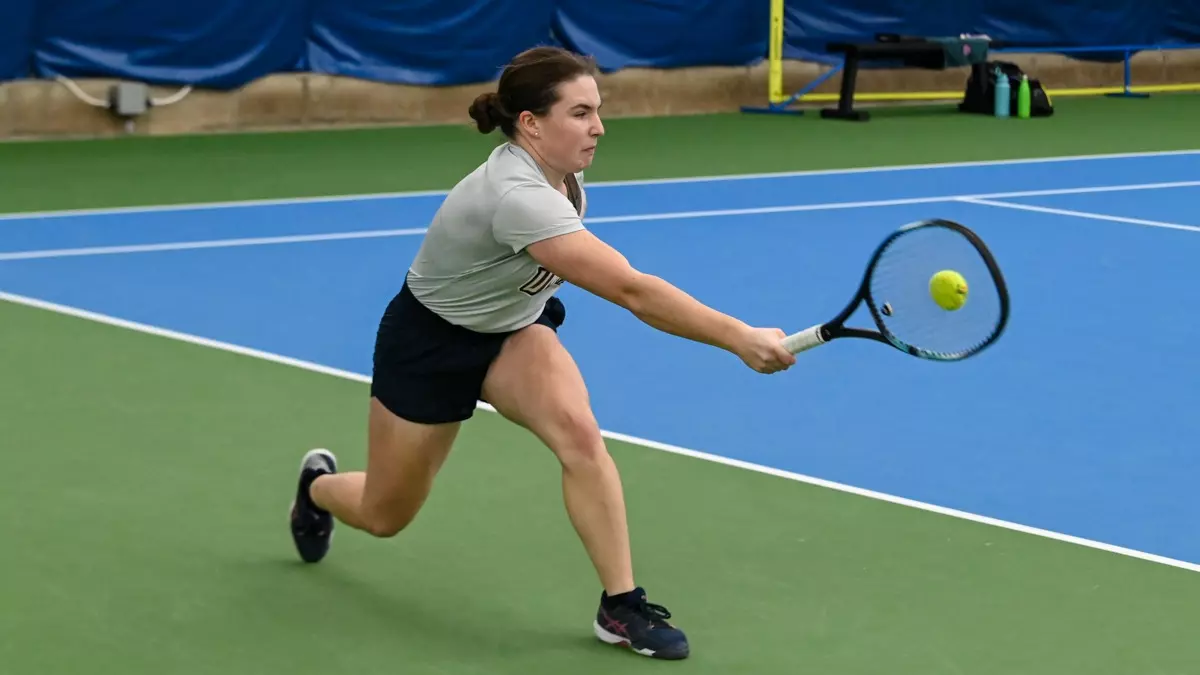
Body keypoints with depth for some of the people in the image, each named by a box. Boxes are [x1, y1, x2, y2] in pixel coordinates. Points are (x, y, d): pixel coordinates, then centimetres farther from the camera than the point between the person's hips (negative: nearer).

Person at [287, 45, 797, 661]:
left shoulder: (560, 174, -14)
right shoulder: (516, 195, -41)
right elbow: (631, 290, -48)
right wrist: (738, 338, -50)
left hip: (511, 328, 6)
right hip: (429, 340, -6)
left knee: (578, 433, -25)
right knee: (385, 517, 13)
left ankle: (620, 607, -17)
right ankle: (318, 485, 50)